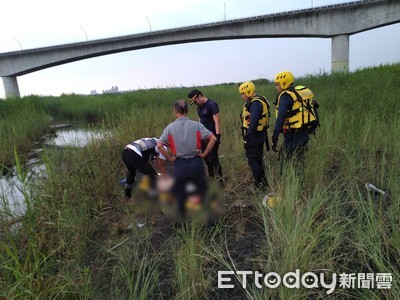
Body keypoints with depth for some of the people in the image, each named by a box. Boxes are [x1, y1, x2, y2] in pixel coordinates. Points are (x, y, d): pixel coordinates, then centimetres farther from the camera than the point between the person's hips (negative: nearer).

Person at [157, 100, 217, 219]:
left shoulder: (170, 128, -5)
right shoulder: (196, 125, -4)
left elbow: (159, 145, -12)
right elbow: (213, 139, -11)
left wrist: (170, 158, -2)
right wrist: (204, 154, -2)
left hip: (179, 164, -1)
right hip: (196, 162, 1)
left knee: (179, 193, 16)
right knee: (201, 190, 17)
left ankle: (182, 219, 28)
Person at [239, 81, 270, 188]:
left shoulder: (255, 104, -19)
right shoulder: (260, 101, 14)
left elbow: (253, 122, -27)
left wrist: (248, 136, -25)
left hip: (254, 135, -11)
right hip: (259, 134, 11)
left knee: (253, 160, -4)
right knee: (258, 159, 18)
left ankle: (261, 184, 1)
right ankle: (262, 181, 28)